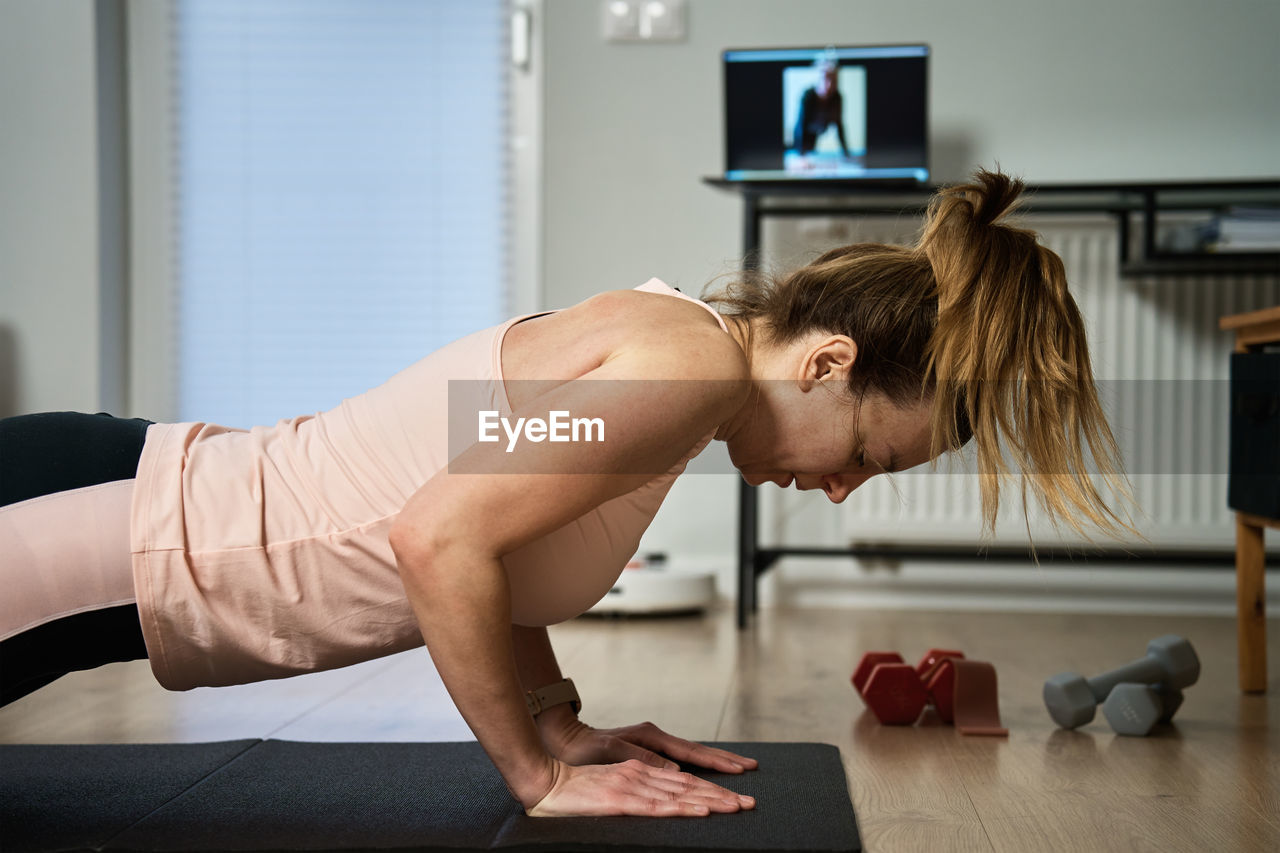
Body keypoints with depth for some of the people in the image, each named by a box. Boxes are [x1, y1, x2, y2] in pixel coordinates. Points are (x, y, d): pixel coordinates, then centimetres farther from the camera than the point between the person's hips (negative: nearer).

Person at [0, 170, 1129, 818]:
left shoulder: (655, 335, 7)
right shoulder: (695, 363, -22)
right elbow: (437, 541, -27)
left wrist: (559, 727, 11)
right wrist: (541, 774, -16)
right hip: (109, 559, -9)